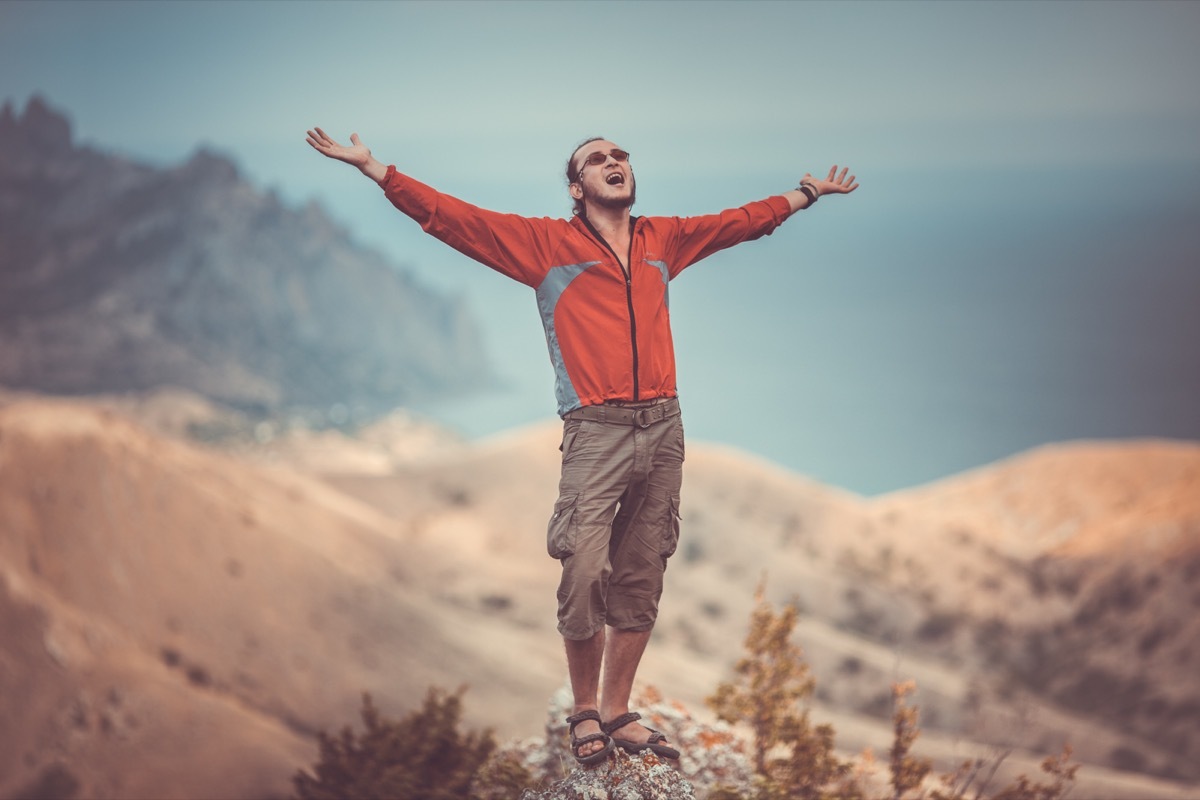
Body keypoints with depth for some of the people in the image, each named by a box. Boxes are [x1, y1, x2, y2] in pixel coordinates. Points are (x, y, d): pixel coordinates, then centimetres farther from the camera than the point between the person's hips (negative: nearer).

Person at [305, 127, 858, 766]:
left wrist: (806, 192, 40)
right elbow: (449, 216, 5)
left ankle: (619, 713, 17)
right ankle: (584, 712, 8)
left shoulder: (662, 240, 17)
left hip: (663, 428, 4)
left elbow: (742, 222, 32)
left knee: (640, 583, 6)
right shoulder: (546, 243, 7)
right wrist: (373, 168, 0)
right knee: (585, 576, -12)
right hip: (595, 432, -4)